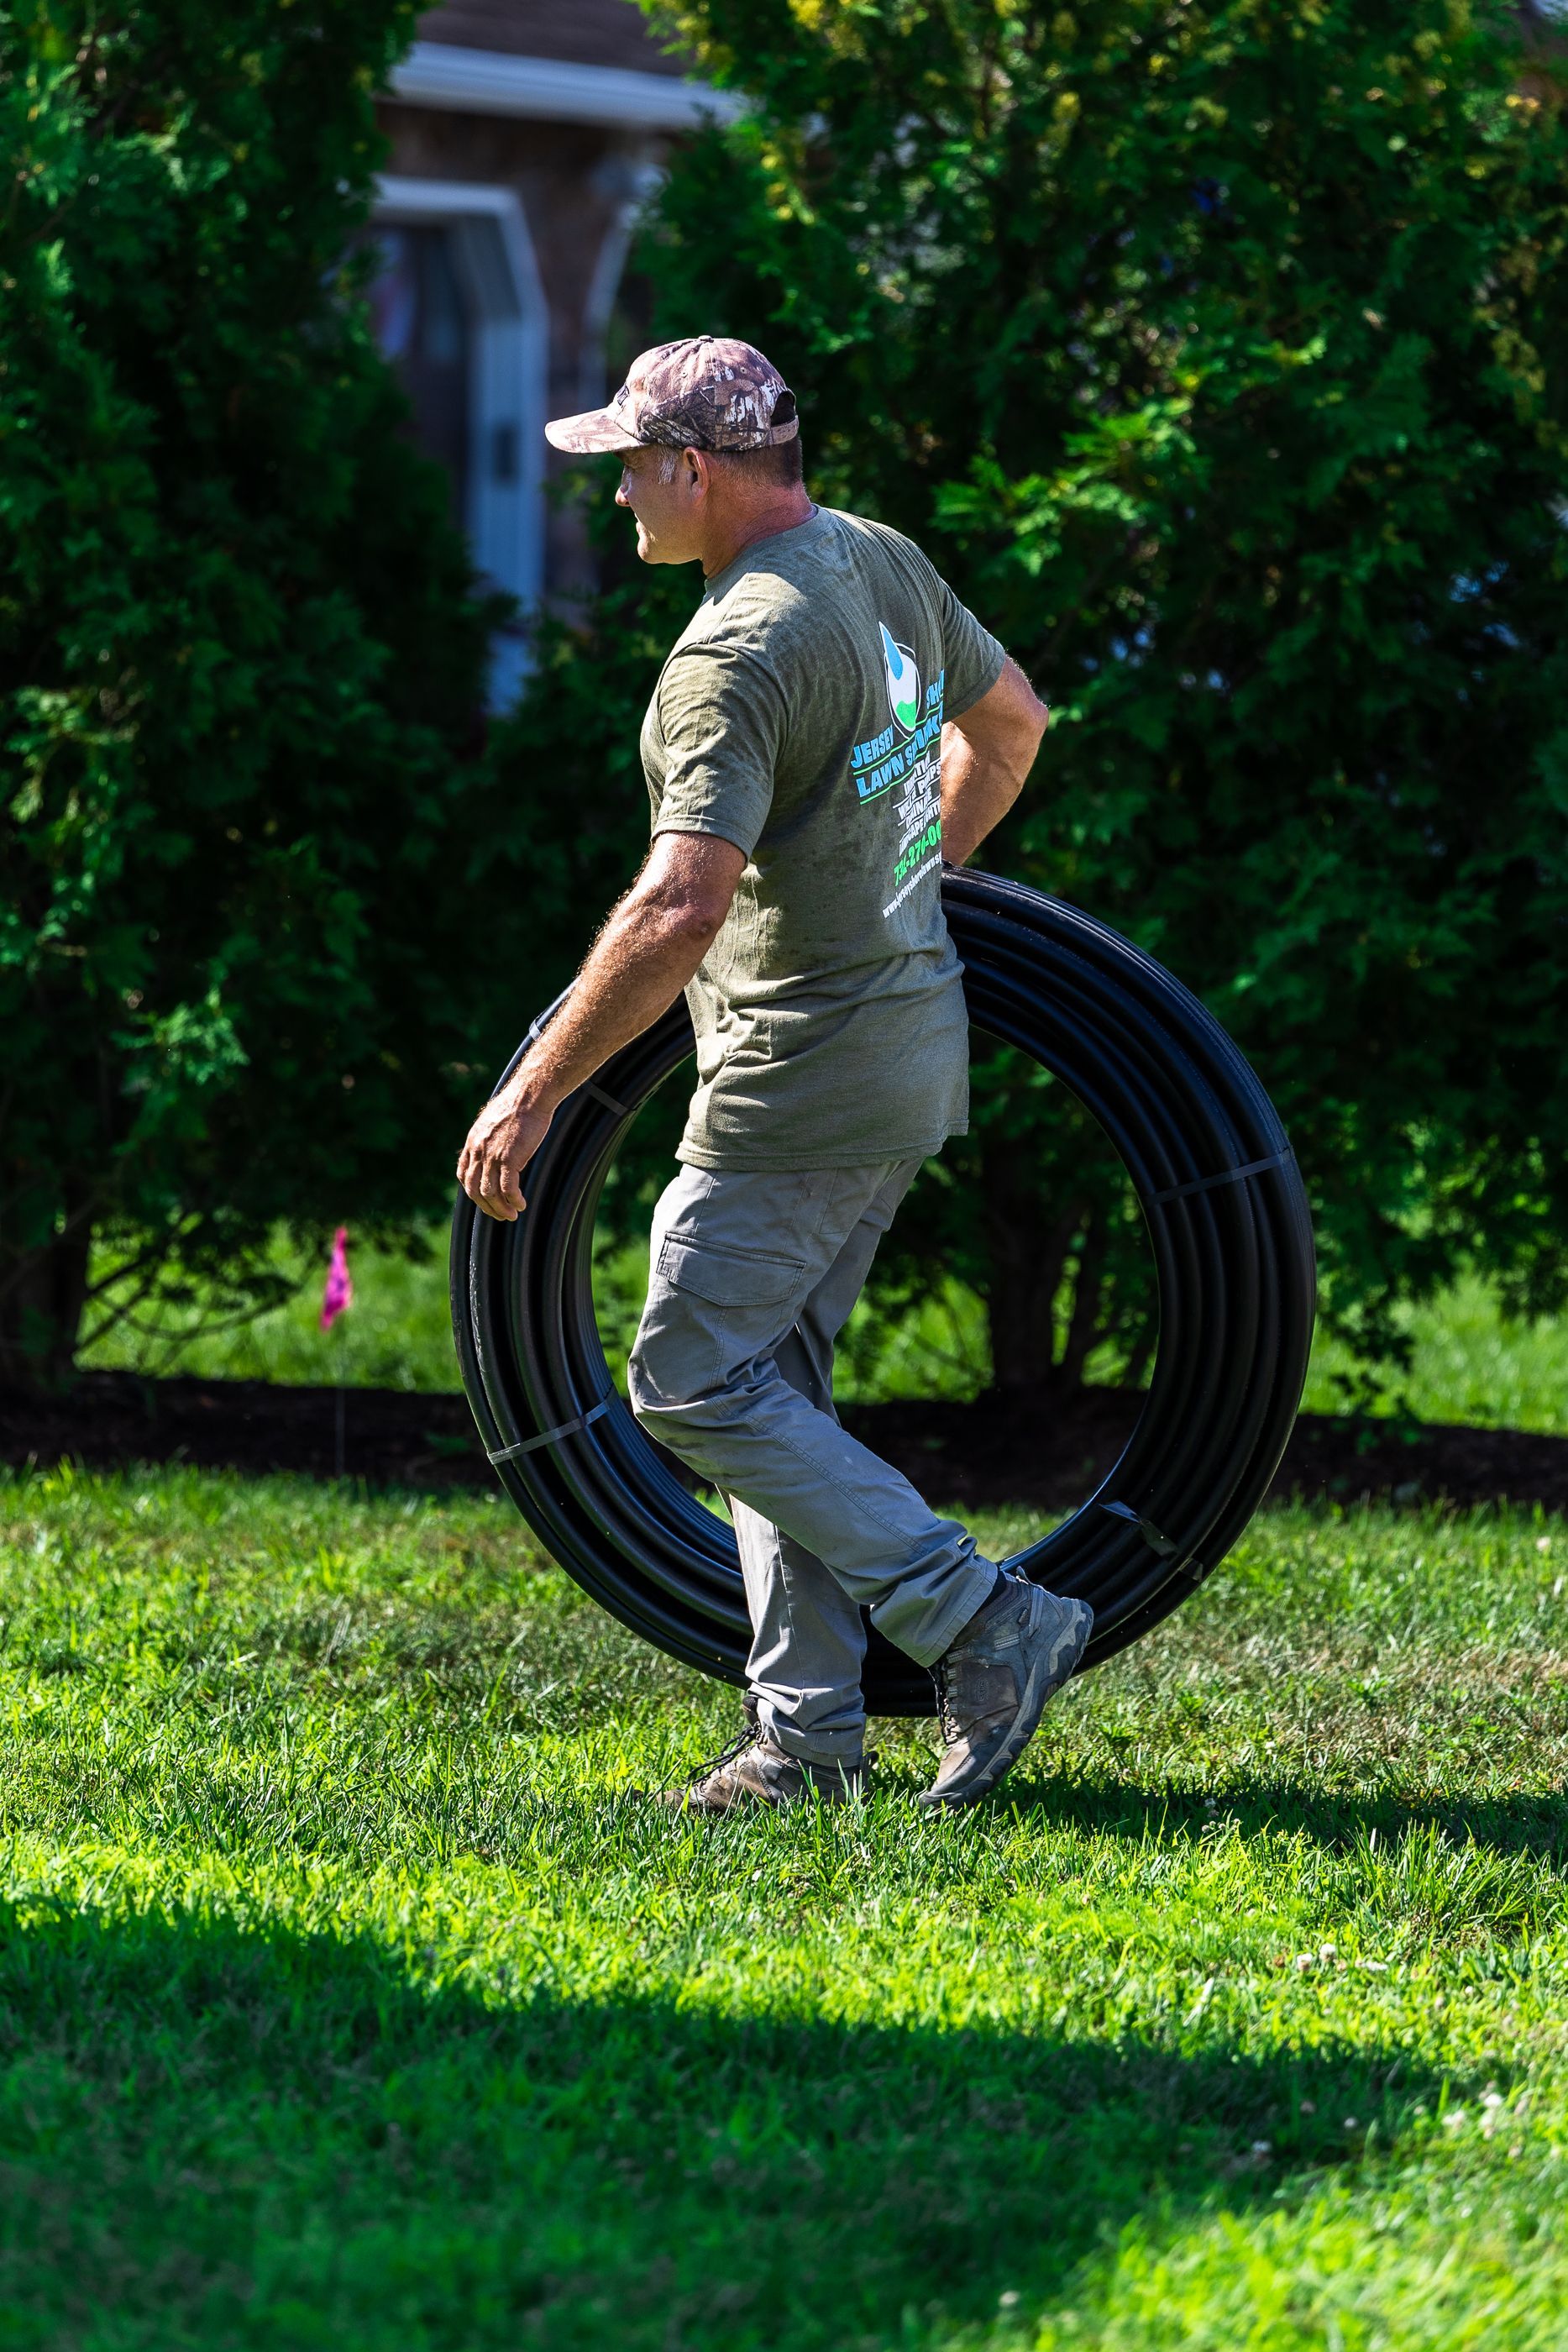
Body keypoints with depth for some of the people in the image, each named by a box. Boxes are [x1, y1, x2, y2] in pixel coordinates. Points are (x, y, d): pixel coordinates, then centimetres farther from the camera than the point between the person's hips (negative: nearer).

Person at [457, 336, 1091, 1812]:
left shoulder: (739, 653, -23)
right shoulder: (882, 561, 7)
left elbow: (678, 912, -31)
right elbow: (1009, 720, 24)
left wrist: (532, 1094, -25)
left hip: (802, 1081, -10)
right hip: (911, 1042, 10)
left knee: (694, 1384, -3)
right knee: (770, 1380, 14)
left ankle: (979, 1626, -6)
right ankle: (806, 1737, 15)